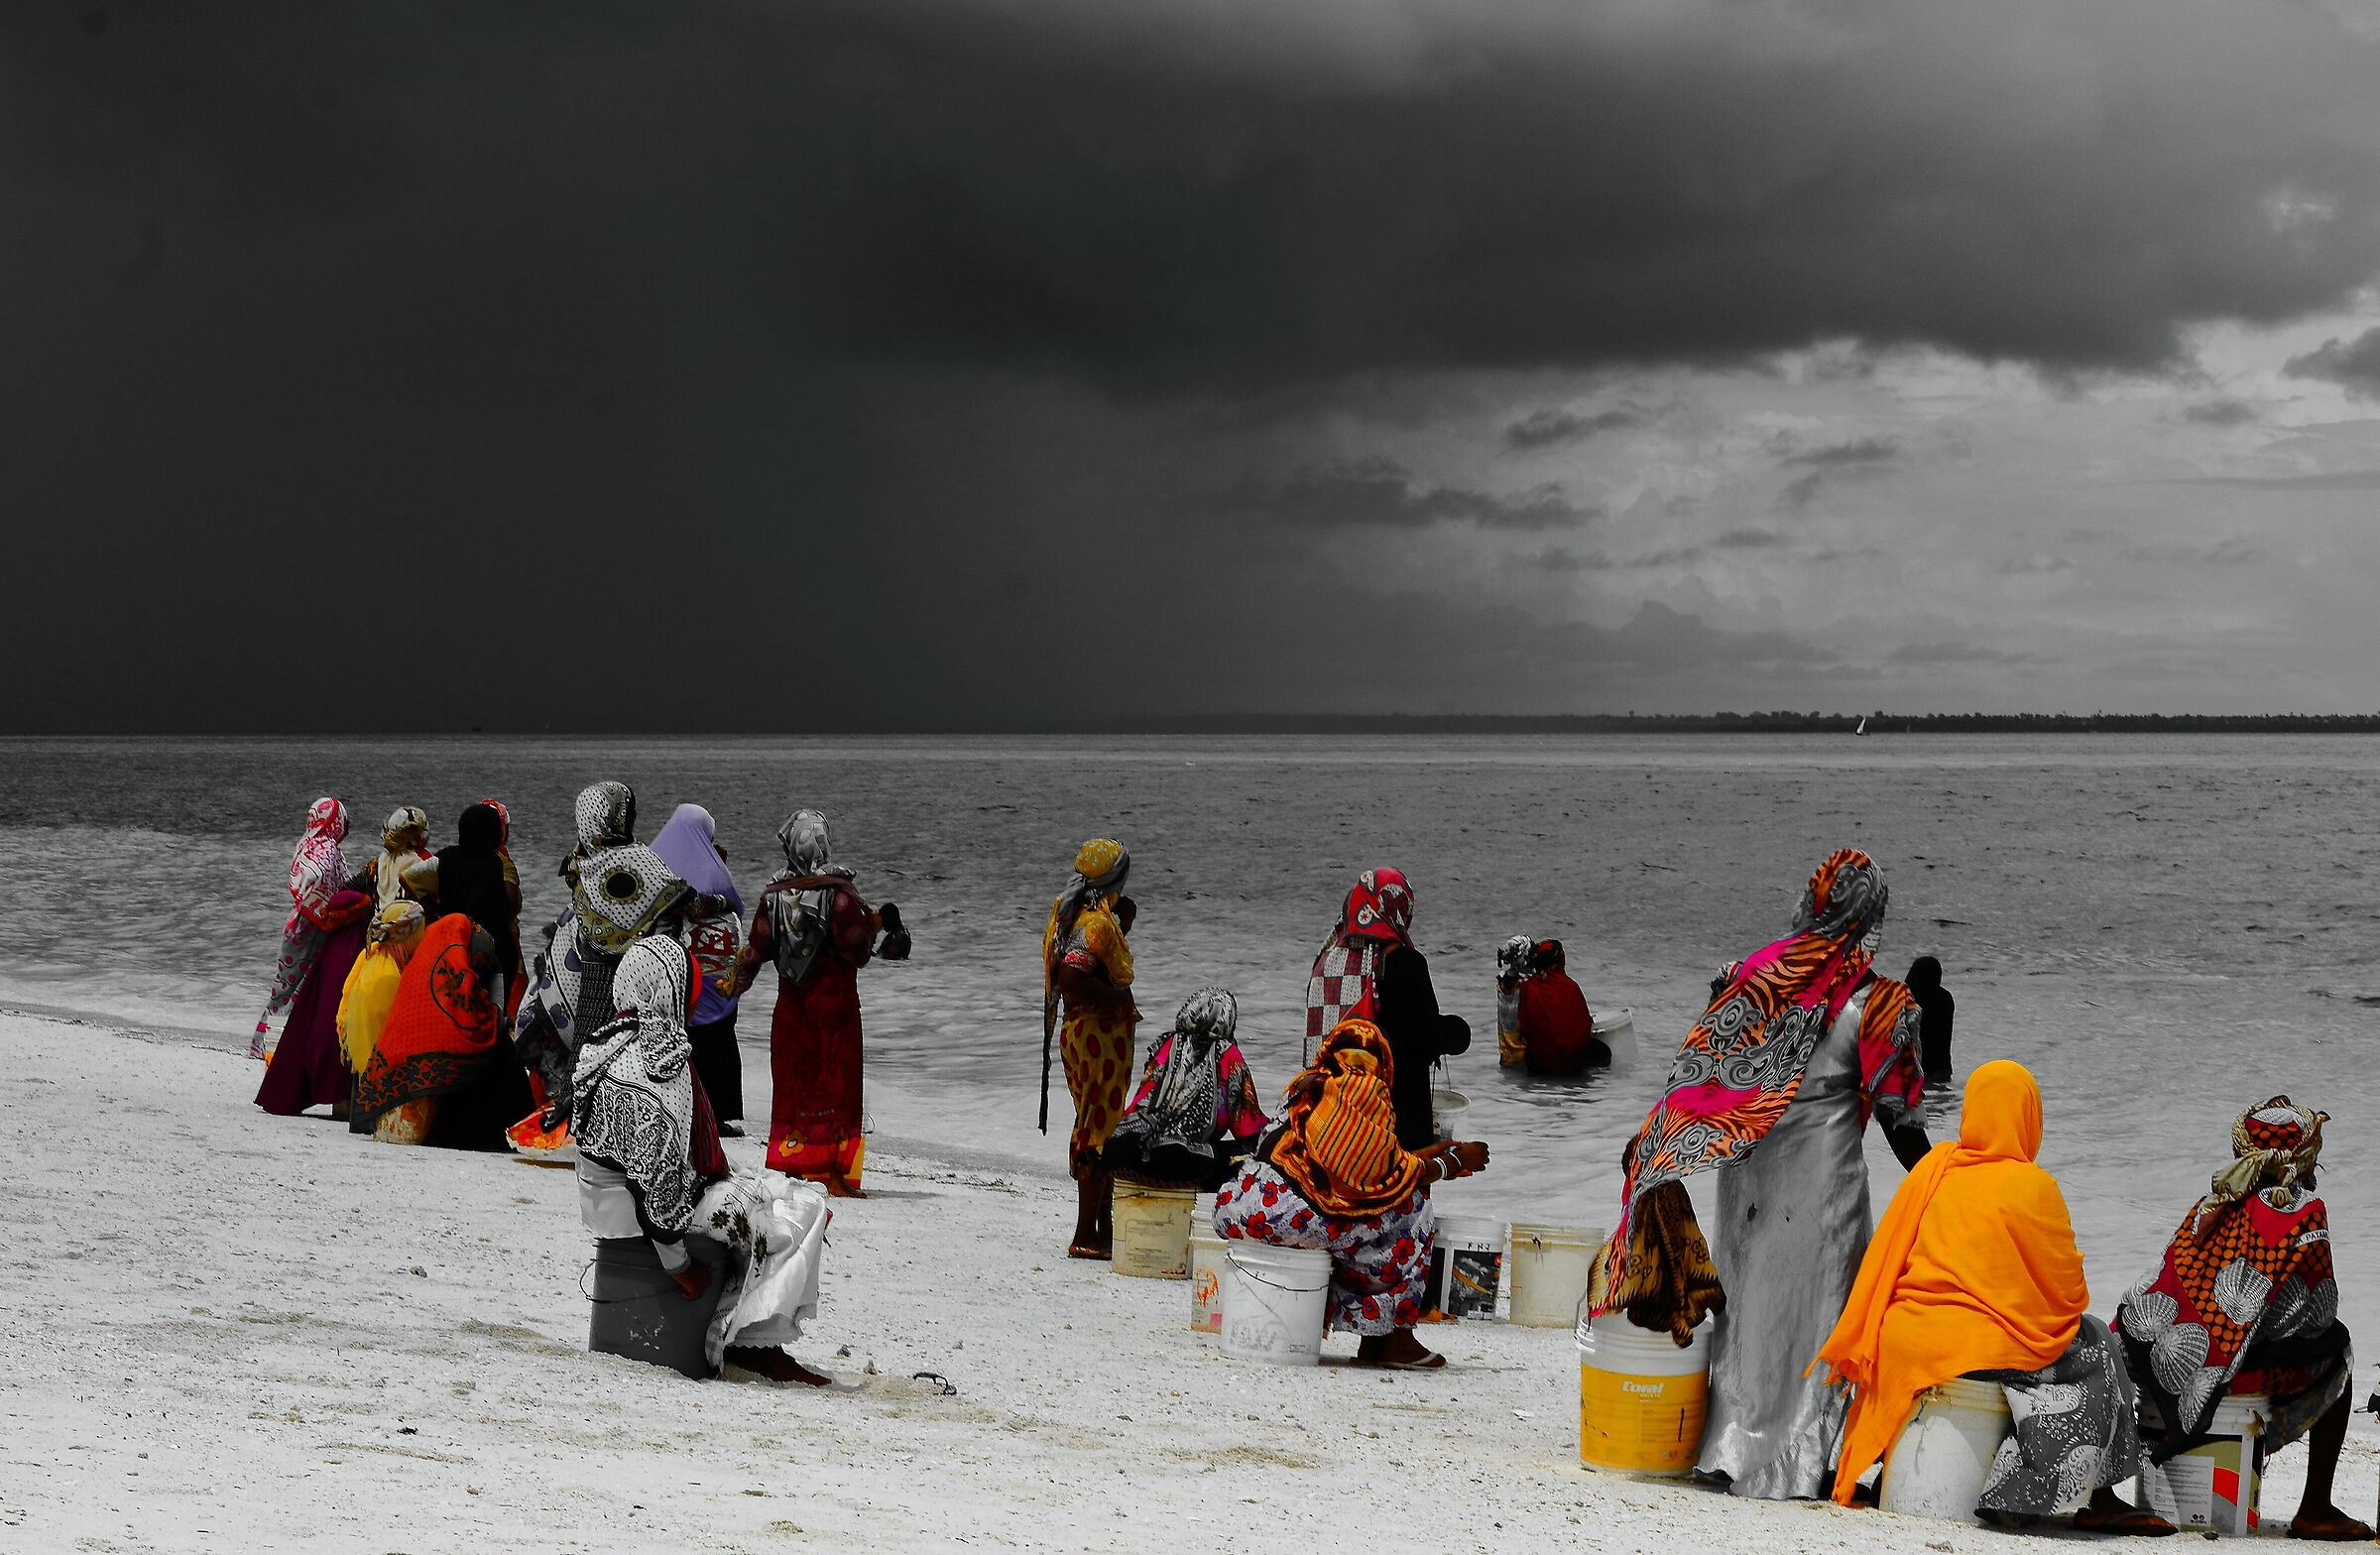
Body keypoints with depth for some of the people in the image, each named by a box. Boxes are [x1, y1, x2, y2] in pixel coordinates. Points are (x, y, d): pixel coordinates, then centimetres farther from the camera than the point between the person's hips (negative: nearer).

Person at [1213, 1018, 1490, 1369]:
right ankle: (1396, 1338, 7)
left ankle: (1373, 1340, 20)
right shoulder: (1365, 1087, 3)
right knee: (1410, 1208, 7)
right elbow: (1389, 1171, 2)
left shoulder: (1307, 1083, 27)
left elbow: (1357, 1164, 31)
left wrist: (1433, 1154, 41)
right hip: (1287, 1212, -8)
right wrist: (1454, 1163, 19)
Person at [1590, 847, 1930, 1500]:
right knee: (1812, 1308, 5)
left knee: (1745, 1299, 15)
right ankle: (1801, 1463, 8)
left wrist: (1651, 1141, 5)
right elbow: (1898, 1117, -9)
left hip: (1746, 1170, 4)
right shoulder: (1875, 1005, -12)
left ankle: (1731, 1448, 21)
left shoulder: (1751, 977, -2)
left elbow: (1696, 1075, -2)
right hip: (1823, 1172, -4)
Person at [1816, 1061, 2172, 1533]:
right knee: (2096, 1348, 15)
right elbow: (2068, 1289, -1)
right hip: (1985, 1346, -6)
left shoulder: (1933, 1167, 6)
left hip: (1906, 1342, 6)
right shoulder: (2032, 1185, -8)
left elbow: (1884, 1258, 12)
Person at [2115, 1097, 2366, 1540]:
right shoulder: (2305, 1212, -4)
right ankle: (2314, 1511, 16)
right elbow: (2318, 1309, -4)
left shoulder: (2215, 1201, 12)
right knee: (2336, 1354, 19)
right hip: (2232, 1367, -5)